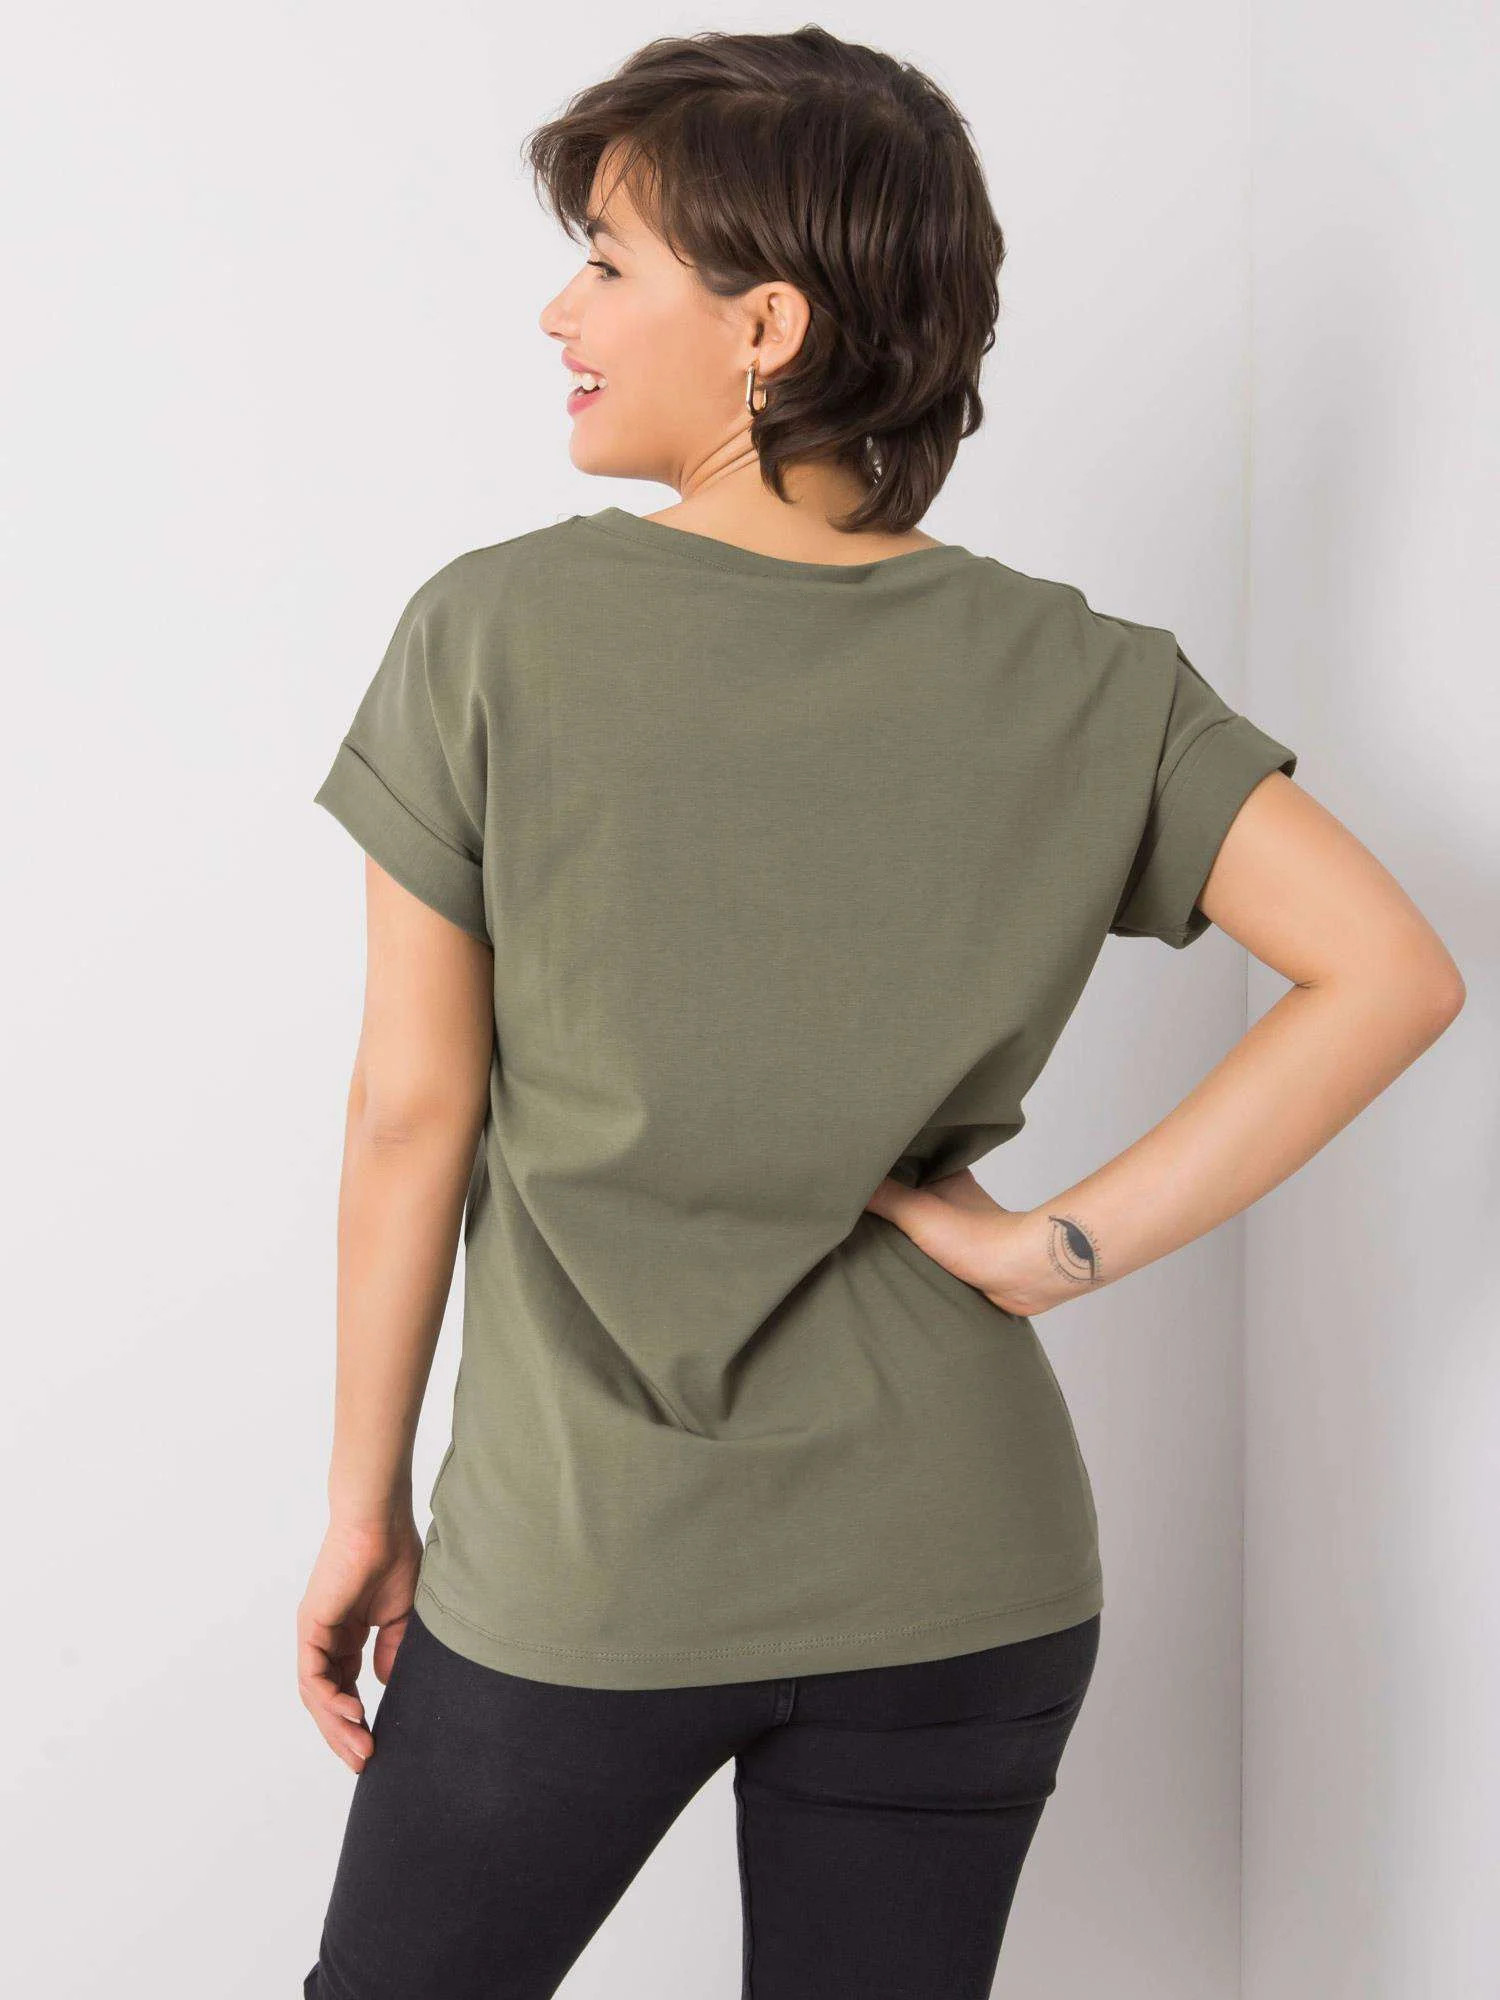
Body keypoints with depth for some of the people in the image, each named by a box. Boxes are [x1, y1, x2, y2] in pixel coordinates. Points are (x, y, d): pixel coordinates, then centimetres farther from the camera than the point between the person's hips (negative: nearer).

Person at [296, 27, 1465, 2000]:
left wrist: (366, 1502, 3)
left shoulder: (496, 634, -12)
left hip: (575, 1577, -2)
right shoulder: (1082, 681, -5)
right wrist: (1071, 1242, -8)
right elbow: (1390, 970, -9)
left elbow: (414, 1115, -8)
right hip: (961, 1588, 3)